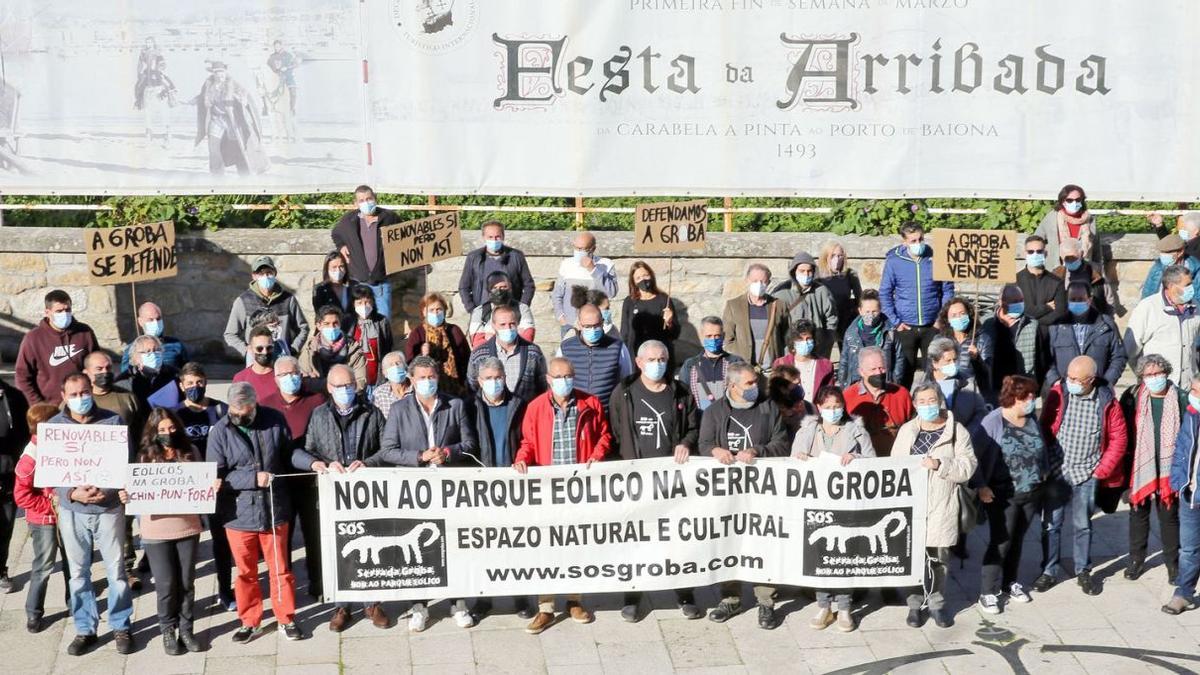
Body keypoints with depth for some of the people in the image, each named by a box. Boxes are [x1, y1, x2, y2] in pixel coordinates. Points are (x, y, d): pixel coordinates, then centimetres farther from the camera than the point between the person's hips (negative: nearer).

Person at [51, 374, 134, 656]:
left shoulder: (113, 421, -2)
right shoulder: (53, 427, 1)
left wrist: (107, 490, -19)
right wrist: (72, 493, -18)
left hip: (109, 508, -1)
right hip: (71, 511, 1)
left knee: (116, 570, 4)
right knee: (79, 573, 9)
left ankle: (121, 627, 17)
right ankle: (85, 630, 21)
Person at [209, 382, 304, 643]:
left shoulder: (275, 420, -5)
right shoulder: (220, 432, -9)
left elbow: (289, 455, 8)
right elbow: (217, 476, -12)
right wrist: (254, 478, -19)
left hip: (274, 511, 1)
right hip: (238, 514, -1)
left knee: (280, 568, 11)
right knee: (245, 572, 12)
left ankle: (286, 619, 25)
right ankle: (250, 622, 28)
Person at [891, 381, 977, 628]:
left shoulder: (957, 431, 0)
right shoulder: (907, 430, 9)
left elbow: (968, 465, -6)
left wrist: (941, 465, -20)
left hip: (942, 506, -2)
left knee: (939, 556, 6)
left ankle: (937, 604, 21)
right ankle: (914, 604, 17)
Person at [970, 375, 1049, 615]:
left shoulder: (1032, 420, 5)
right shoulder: (993, 422, -15)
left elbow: (1042, 449, 18)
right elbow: (973, 455, -17)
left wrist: (1044, 474, 11)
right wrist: (981, 486, -19)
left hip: (1031, 493, 6)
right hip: (1002, 495, -6)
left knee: (1017, 540, 17)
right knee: (1000, 542, -3)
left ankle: (1011, 582, 32)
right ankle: (988, 591, 6)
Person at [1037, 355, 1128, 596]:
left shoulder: (1106, 400, -7)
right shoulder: (1057, 394, -8)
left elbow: (1119, 437, 0)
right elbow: (1044, 429, 0)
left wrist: (1103, 469, -3)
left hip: (1086, 475, 0)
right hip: (1056, 471, 0)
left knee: (1083, 525, 12)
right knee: (1050, 524, 7)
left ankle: (1083, 572, 26)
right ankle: (1049, 571, 19)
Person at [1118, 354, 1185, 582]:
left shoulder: (1181, 398, -5)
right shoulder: (1132, 397, -6)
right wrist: (1124, 468, -6)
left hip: (1168, 470, -1)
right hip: (1140, 468, 1)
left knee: (1169, 516, 10)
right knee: (1138, 514, 14)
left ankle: (1173, 562, 22)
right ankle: (1136, 559, 28)